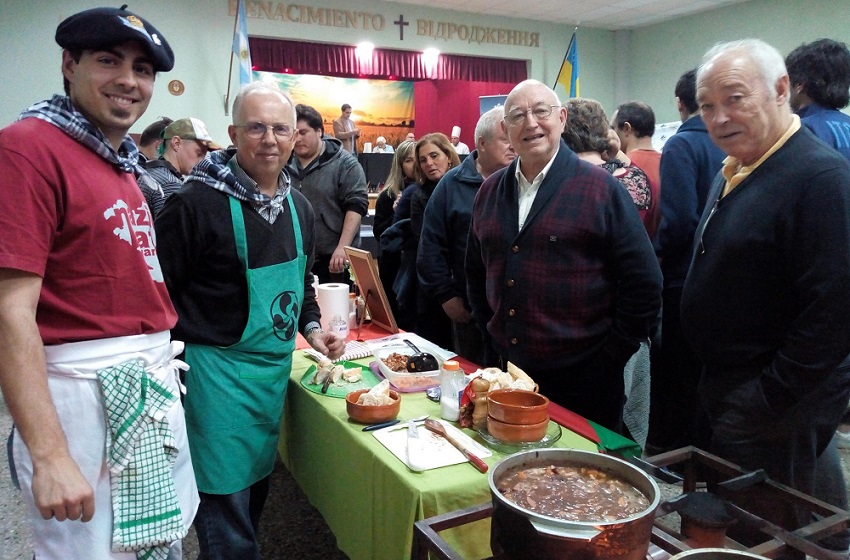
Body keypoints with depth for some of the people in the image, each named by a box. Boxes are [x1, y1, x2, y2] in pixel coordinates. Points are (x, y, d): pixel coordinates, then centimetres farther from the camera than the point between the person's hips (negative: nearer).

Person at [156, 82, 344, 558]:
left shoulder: (299, 206, 6)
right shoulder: (197, 201, -16)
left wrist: (311, 327, 6)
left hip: (277, 365, 7)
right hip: (217, 368, -6)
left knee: (259, 484, 20)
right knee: (226, 500, 4)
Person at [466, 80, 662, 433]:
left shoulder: (601, 189, -7)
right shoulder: (490, 192, 8)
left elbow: (643, 283, -8)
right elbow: (476, 270, 18)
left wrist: (609, 356, -8)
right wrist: (492, 333, 12)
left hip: (583, 376, -4)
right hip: (507, 371, 5)